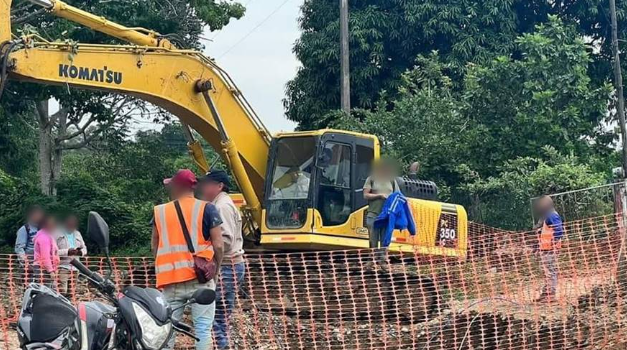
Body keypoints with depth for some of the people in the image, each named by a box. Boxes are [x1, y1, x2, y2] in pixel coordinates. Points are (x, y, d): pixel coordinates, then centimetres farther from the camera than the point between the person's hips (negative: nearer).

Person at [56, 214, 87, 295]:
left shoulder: (77, 234, 20)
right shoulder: (58, 233, -2)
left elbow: (84, 248, 23)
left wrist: (81, 252, -1)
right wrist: (67, 252, -21)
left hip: (75, 267, 6)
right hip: (62, 267, -6)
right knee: (62, 292, -15)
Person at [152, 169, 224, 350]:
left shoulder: (160, 212, 7)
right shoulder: (206, 209, -1)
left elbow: (155, 247, 10)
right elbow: (218, 245, -6)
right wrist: (215, 270, 8)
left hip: (170, 281, 2)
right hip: (199, 279, -2)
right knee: (202, 328, 0)